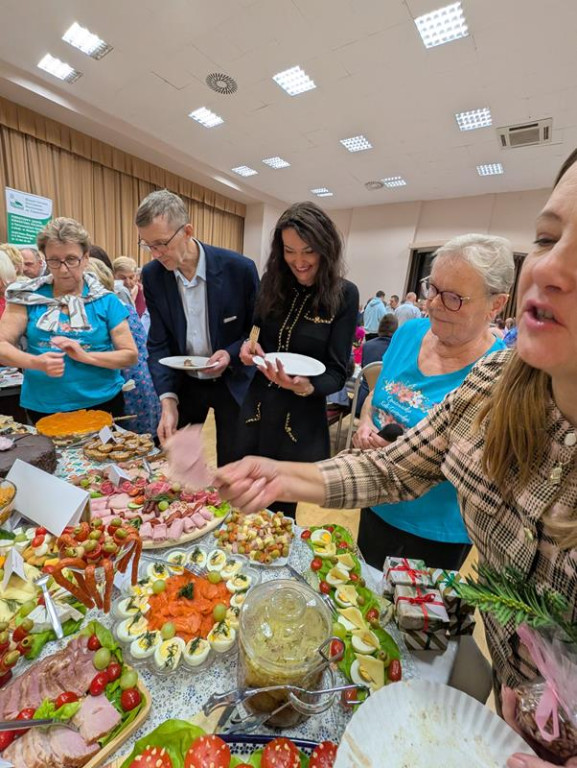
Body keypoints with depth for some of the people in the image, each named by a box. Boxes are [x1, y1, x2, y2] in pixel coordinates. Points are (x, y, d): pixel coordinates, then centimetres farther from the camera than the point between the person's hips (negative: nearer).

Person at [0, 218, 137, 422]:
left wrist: (85, 356, -20)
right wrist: (36, 362, -21)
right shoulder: (29, 296, 1)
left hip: (102, 404, -1)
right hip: (43, 408, 2)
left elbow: (130, 355, -7)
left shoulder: (106, 301, -4)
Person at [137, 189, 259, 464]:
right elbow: (158, 344, -7)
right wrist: (168, 400, -18)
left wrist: (231, 354, -24)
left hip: (232, 382, -2)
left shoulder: (239, 268, -17)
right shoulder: (152, 276, -7)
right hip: (183, 383, 3)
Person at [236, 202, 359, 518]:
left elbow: (337, 372, -10)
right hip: (256, 412, 4)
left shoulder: (344, 295, -10)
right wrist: (250, 347, -12)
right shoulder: (272, 283, 1)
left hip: (302, 422, -3)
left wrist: (306, 386, -30)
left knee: (281, 515, 17)